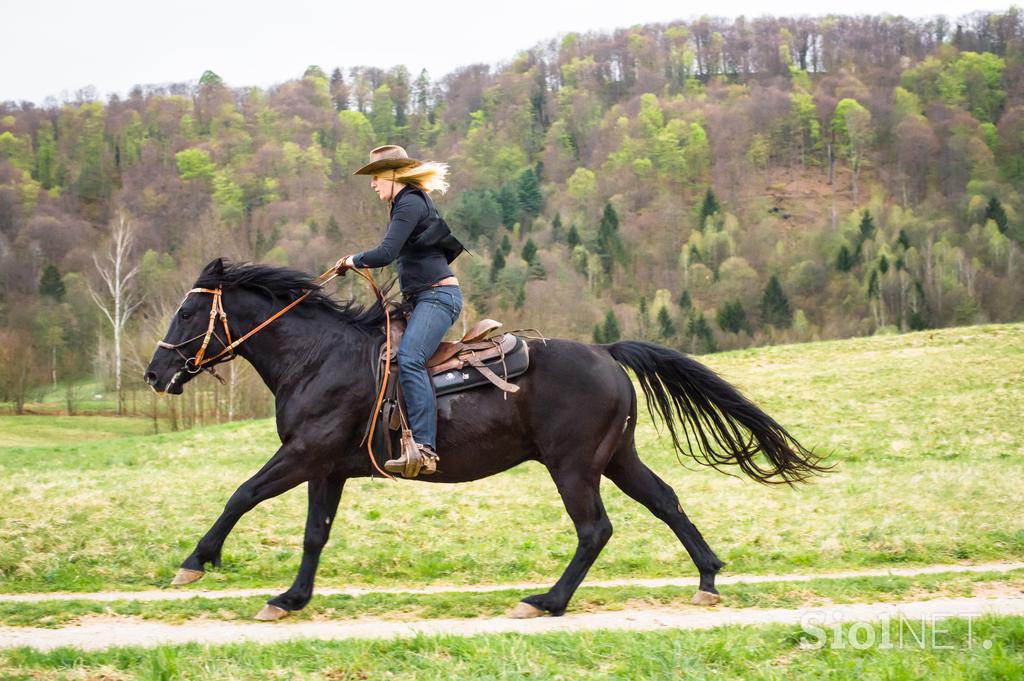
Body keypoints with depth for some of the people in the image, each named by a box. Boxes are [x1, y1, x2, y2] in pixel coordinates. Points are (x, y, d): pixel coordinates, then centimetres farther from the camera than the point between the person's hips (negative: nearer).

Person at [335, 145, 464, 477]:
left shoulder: (409, 204, -11)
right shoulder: (413, 202, 21)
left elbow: (385, 254, -21)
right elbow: (454, 244, 30)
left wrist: (352, 260, -4)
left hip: (437, 296, -12)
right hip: (423, 297, 12)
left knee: (408, 359, -29)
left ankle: (423, 449, -40)